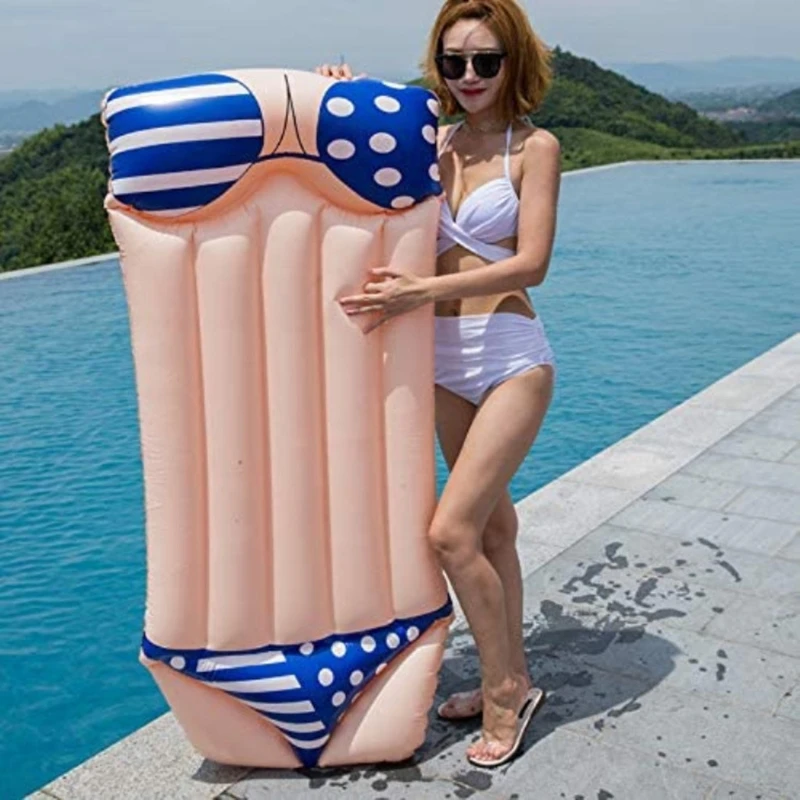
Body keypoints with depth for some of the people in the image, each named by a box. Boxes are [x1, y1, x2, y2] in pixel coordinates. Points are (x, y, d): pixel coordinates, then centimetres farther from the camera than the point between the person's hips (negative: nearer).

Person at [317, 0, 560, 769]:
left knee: (451, 531, -12)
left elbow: (531, 264, -14)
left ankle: (504, 686, 10)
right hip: (445, 361, 5)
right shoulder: (430, 140, 9)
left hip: (511, 355, -5)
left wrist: (423, 290, -24)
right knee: (491, 527, 15)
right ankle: (510, 682, 30)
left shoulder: (534, 147, -4)